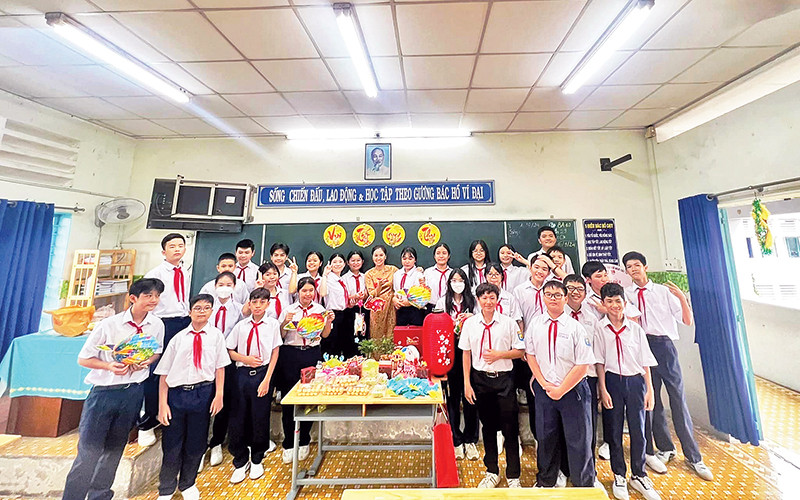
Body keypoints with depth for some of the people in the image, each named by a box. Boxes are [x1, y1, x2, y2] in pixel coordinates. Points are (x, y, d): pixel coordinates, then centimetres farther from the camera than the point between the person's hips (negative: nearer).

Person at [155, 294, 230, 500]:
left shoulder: (216, 335, -1)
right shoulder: (178, 338, 0)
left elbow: (220, 367, 0)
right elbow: (164, 373, 2)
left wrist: (219, 395, -5)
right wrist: (162, 404, -3)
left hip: (203, 393, 0)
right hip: (177, 393, 0)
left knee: (196, 444, 14)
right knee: (171, 445, 10)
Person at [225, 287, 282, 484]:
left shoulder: (273, 324, -5)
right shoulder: (241, 325, 2)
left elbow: (275, 354, -4)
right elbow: (230, 351, 8)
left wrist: (267, 379, -8)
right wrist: (246, 359, -10)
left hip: (262, 373, -2)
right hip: (242, 373, 2)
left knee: (260, 418, 9)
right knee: (238, 418, 10)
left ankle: (257, 460, 35)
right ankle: (240, 461, 35)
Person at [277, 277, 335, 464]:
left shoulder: (320, 309, 4)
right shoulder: (288, 310, 2)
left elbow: (325, 335, 5)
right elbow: (280, 336, 4)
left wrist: (328, 322, -12)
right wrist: (286, 321, -13)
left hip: (312, 354, 1)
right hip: (290, 354, 0)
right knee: (288, 401, 5)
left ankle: (304, 442, 29)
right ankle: (288, 444, 25)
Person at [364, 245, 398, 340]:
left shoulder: (393, 270, 4)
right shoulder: (369, 274, 4)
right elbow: (372, 295, -2)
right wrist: (379, 286, -18)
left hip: (391, 307, 0)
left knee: (391, 336, 0)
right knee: (377, 337, 1)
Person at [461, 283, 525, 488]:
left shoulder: (509, 323, -6)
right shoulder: (470, 323, -2)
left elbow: (520, 351, 0)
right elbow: (466, 354, 2)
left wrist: (499, 354, -16)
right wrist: (467, 383, 0)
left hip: (503, 379, -1)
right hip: (480, 379, 2)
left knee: (509, 428, 6)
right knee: (488, 426, 16)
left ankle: (513, 476, 29)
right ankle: (492, 472, 34)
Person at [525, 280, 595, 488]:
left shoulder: (576, 327, -10)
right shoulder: (534, 324, -2)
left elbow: (583, 365, -11)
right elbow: (530, 355, 2)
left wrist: (561, 390, -12)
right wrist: (545, 384, -5)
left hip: (573, 390, -2)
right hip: (544, 390, 2)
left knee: (578, 439, 10)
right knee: (545, 437, 16)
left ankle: (584, 484, 36)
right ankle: (545, 481, 38)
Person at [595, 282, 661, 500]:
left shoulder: (635, 328, 2)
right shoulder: (599, 328, -5)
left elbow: (645, 361, 5)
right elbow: (599, 361, -5)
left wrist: (649, 389, 0)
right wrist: (603, 389, -8)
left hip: (636, 381, 2)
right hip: (612, 381, -2)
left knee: (638, 430, 10)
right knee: (614, 431, 9)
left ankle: (639, 476, 32)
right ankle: (619, 476, 28)